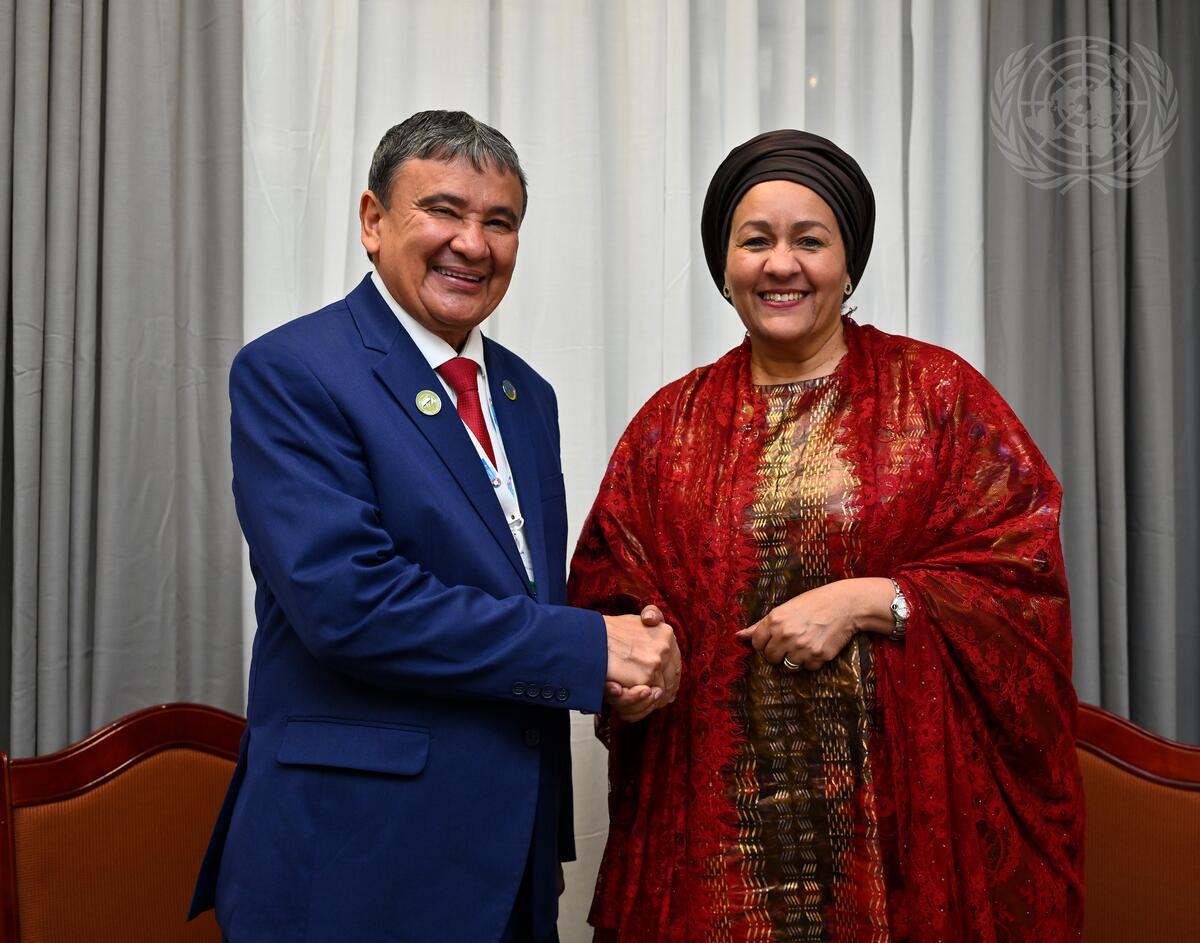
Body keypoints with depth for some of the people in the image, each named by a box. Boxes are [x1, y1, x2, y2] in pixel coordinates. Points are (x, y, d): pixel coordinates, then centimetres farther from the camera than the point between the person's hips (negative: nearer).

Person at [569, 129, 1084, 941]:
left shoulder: (940, 393, 1)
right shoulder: (671, 423, 8)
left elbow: (1026, 568, -5)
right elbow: (609, 587, 8)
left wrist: (867, 601, -15)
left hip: (907, 791, -1)